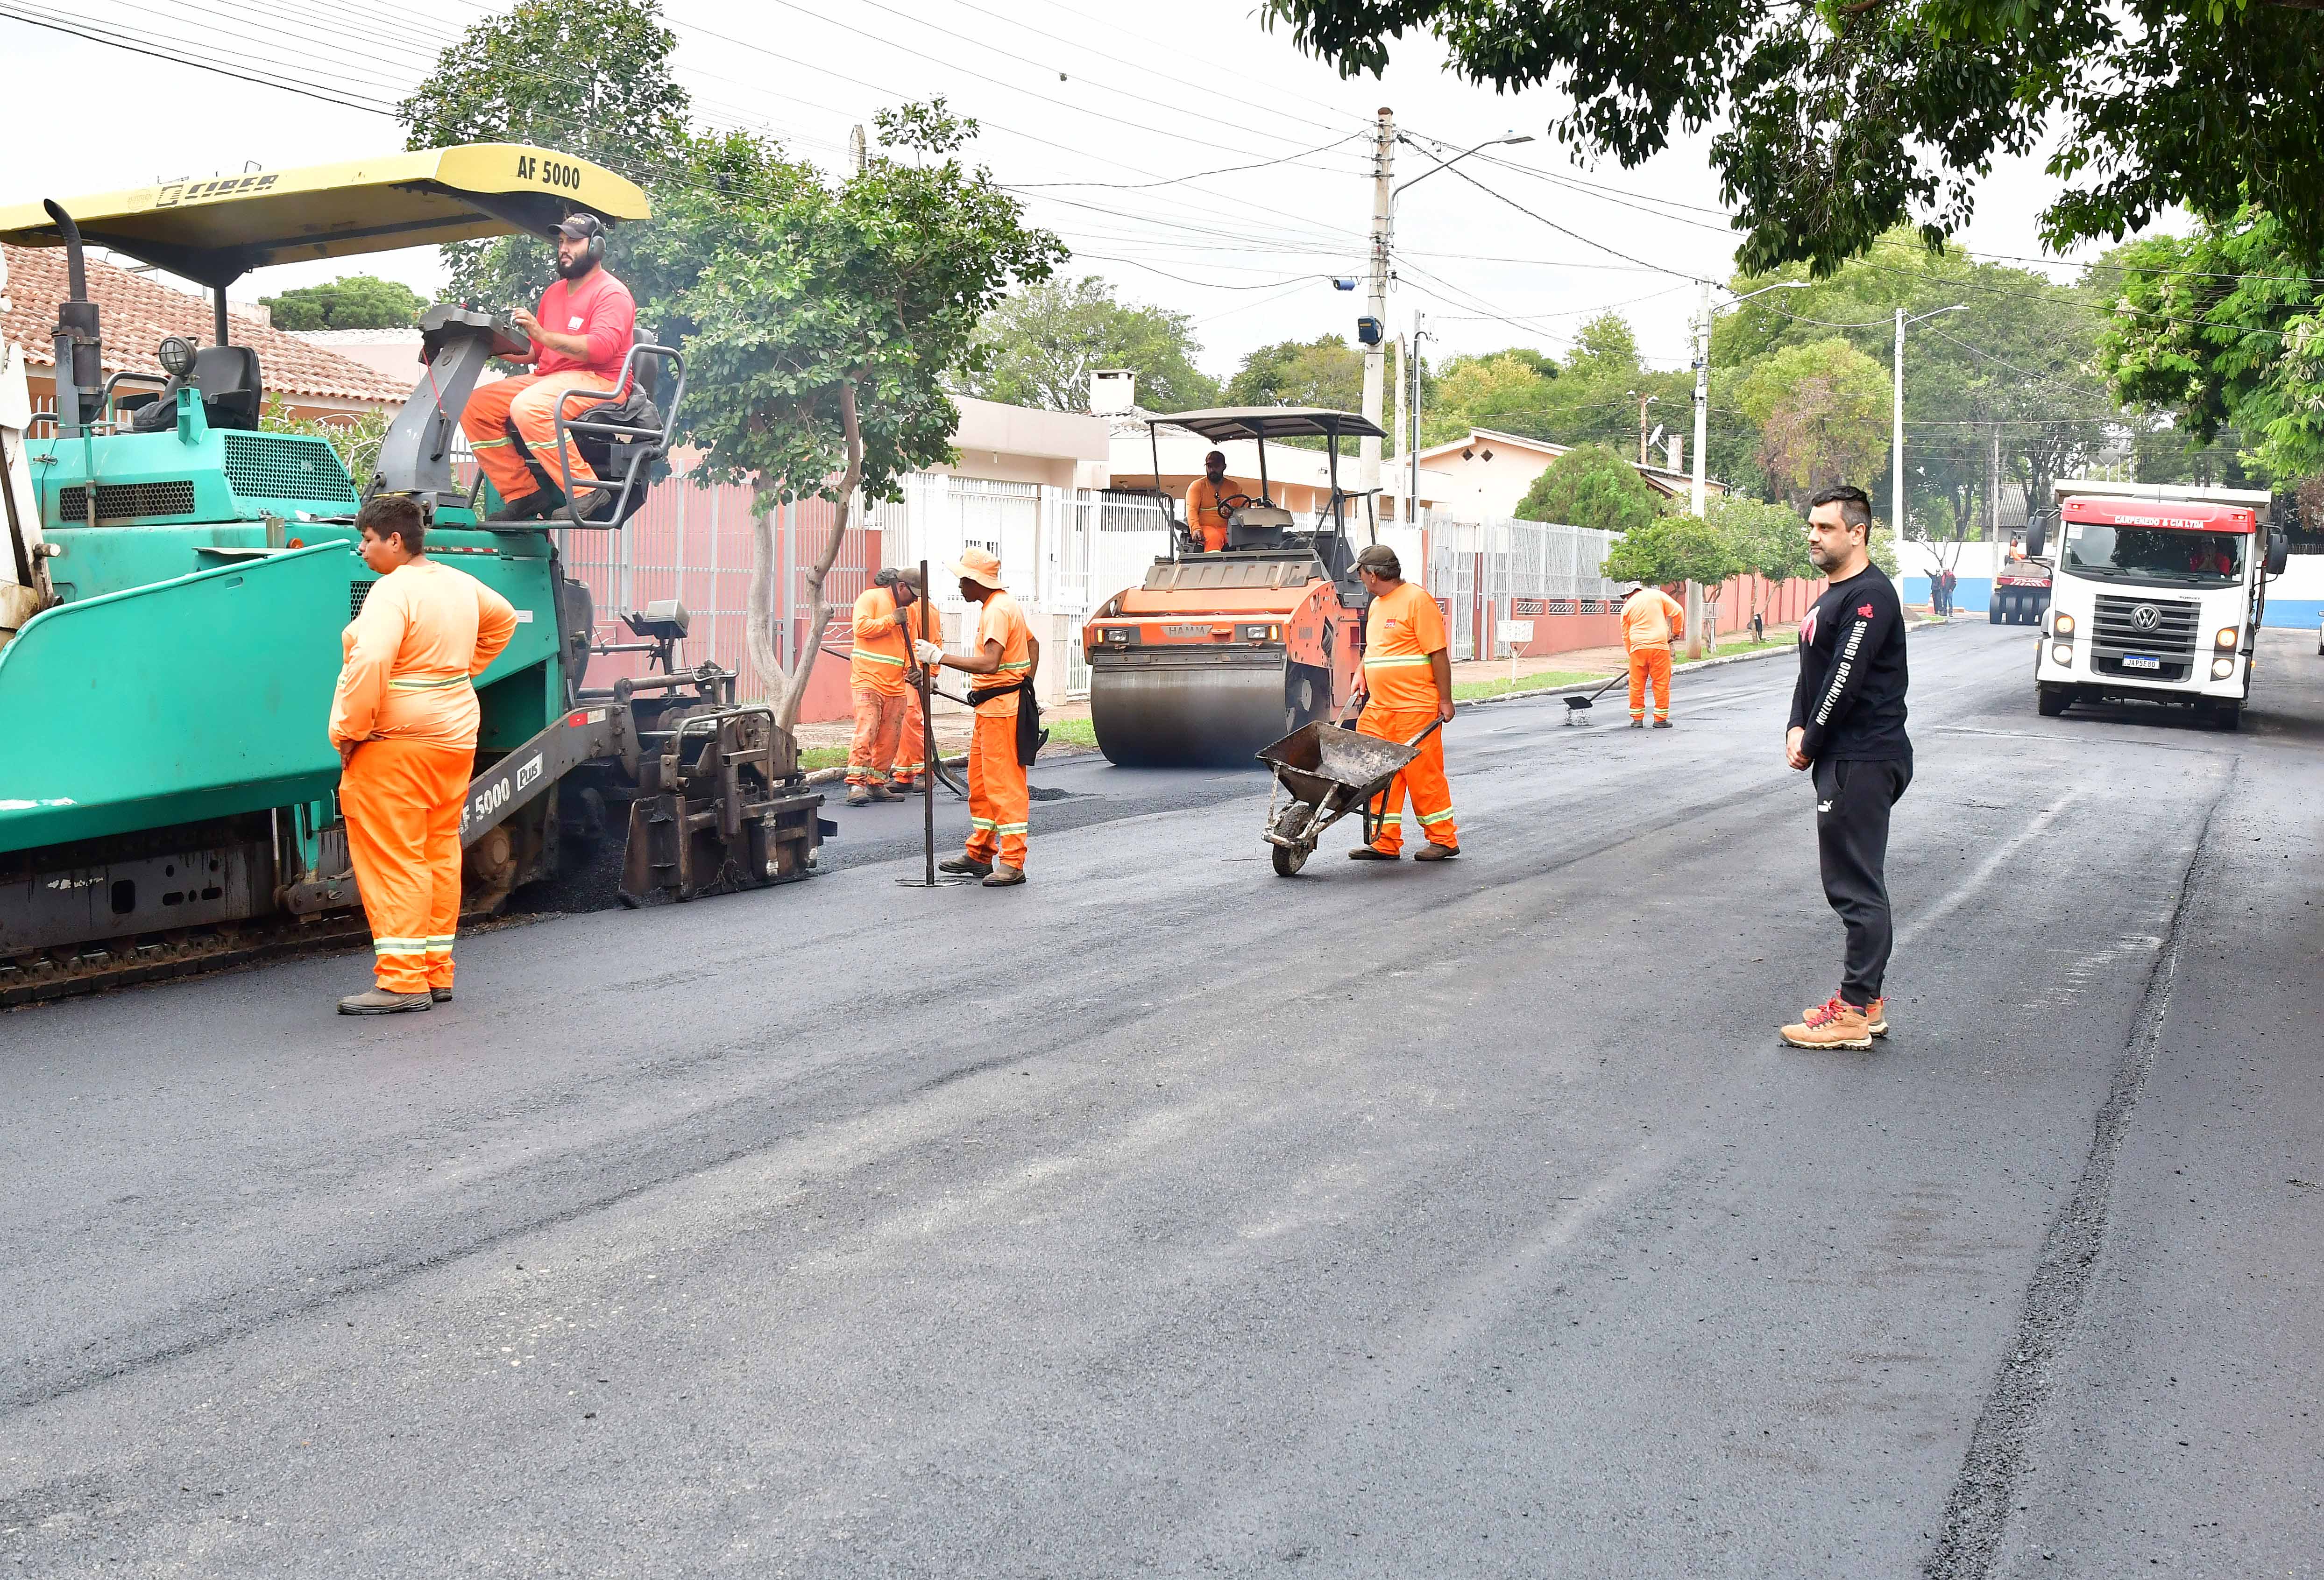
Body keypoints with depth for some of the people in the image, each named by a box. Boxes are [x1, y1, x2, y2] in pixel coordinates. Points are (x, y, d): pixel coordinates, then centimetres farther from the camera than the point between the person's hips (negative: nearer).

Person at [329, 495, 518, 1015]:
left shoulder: (393, 591, -15)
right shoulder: (460, 583, 11)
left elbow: (369, 664, -26)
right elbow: (504, 619, 30)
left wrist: (349, 733, -17)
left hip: (396, 742, -9)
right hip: (456, 737, 9)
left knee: (393, 859, -5)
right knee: (440, 851, 13)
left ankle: (402, 980, -7)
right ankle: (437, 973, 18)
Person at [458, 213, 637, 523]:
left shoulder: (613, 293, -4)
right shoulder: (554, 293, 23)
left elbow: (601, 348, -20)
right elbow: (533, 351, 24)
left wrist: (543, 335, -24)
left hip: (599, 380, -9)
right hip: (547, 378, 9)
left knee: (527, 407, -36)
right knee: (475, 406, -5)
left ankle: (586, 491, -30)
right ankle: (522, 493, -8)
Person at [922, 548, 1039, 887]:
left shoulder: (997, 611, -17)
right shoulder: (1005, 604, 16)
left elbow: (989, 663, -29)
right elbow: (1033, 645, 28)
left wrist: (939, 657, -26)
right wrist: (1025, 689, 26)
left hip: (1001, 709, -11)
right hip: (991, 708, 11)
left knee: (1005, 784, -9)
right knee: (979, 781, 16)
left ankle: (1012, 864, -7)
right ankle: (980, 855, 24)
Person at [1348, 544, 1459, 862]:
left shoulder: (1417, 600, -9)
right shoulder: (1376, 604, 17)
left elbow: (1439, 652, -11)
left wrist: (1445, 700, -12)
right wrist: (1363, 679, 11)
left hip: (1416, 707, -8)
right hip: (1379, 707, 8)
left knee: (1423, 774, -2)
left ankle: (1443, 839, 9)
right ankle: (1387, 843, 11)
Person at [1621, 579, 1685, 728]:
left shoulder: (1627, 607, 10)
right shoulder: (1658, 595, 6)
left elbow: (1626, 635, 13)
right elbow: (1678, 612, 0)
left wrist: (1631, 653, 23)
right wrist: (1676, 632, 13)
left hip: (1638, 648, 1)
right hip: (1659, 645, -1)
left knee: (1637, 684, 10)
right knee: (1661, 683, 5)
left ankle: (1637, 719, 11)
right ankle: (1661, 719, 6)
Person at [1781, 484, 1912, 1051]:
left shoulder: (1869, 595, -15)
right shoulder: (1830, 597, 18)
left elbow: (1844, 681, -19)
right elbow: (1812, 674, 18)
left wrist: (1811, 747, -11)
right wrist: (1797, 729, 1)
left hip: (1864, 760, -11)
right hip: (1844, 759, 11)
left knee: (1857, 886, -9)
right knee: (1851, 881, 14)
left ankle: (1855, 1013, -7)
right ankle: (1867, 998, 21)